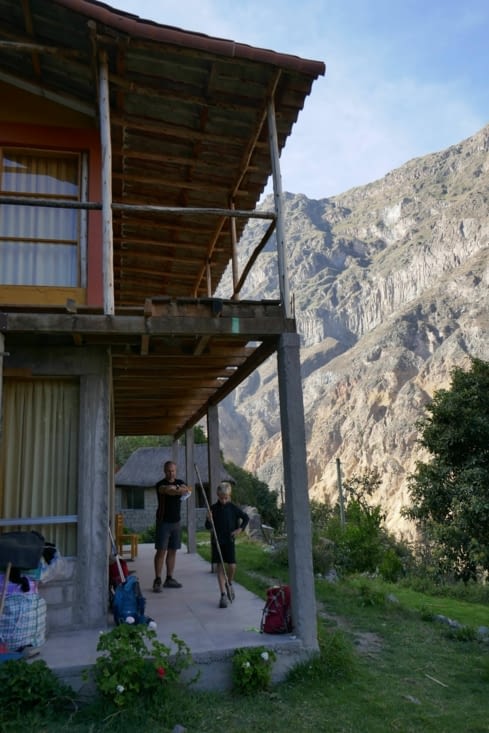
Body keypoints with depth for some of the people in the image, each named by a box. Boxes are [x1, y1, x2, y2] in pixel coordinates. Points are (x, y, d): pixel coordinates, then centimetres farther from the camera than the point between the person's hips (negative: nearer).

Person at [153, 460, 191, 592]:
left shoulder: (180, 482, 10)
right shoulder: (161, 484, -6)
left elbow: (187, 490, -11)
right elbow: (168, 491, -29)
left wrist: (180, 489, -33)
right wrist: (180, 490, -46)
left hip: (176, 521, 5)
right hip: (163, 521, -5)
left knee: (173, 551, 8)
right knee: (161, 551, -7)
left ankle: (169, 579, 16)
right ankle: (157, 580, -4)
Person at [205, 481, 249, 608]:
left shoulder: (233, 508, -3)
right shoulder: (213, 508, -2)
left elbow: (246, 517, 8)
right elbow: (208, 527, -1)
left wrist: (241, 529, -4)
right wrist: (209, 520, -21)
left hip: (229, 541, 0)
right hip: (217, 541, 0)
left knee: (232, 566, -4)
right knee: (220, 567, 0)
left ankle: (229, 584, 27)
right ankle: (223, 594, 5)